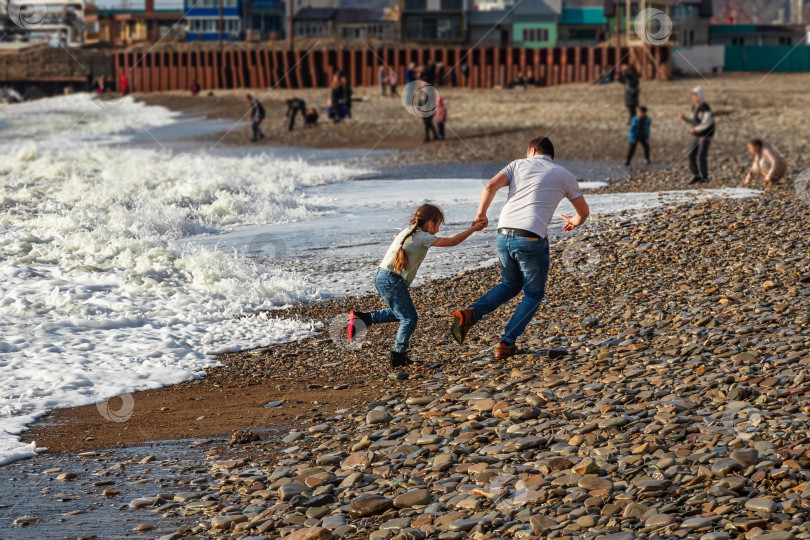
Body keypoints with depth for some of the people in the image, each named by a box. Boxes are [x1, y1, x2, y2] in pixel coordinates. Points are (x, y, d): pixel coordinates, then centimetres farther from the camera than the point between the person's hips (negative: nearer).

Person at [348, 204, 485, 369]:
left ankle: (363, 318, 17)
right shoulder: (423, 238, -8)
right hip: (391, 280, -9)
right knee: (409, 318, -4)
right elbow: (453, 241, -7)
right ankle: (398, 357, -5)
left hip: (382, 277, 9)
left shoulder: (406, 232, 18)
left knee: (401, 313, 22)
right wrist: (473, 229, 2)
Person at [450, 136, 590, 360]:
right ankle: (506, 343, 5)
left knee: (510, 285, 26)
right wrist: (574, 222, 46)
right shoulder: (564, 176, 12)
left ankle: (469, 315, 4)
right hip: (532, 239, -3)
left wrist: (481, 213, 13)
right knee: (534, 294, 17)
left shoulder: (518, 165, 14)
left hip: (504, 235, 3)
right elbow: (584, 211, 23)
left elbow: (490, 187, -2)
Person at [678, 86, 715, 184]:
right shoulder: (694, 107, 10)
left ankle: (705, 178, 2)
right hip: (697, 136, 8)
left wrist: (696, 129, -16)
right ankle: (696, 176, 14)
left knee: (701, 156, -11)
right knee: (692, 155, 2)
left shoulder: (705, 107, -17)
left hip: (706, 136, -8)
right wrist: (685, 119, 1)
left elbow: (707, 122, -22)